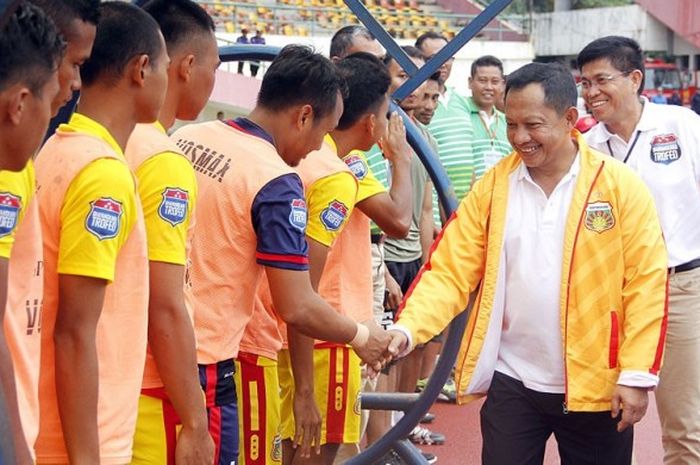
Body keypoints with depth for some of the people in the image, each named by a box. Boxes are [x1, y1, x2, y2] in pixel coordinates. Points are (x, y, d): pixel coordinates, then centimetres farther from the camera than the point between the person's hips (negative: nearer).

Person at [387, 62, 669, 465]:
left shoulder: (620, 186, -6)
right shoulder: (492, 187, 1)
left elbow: (646, 283, -6)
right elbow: (449, 271, -2)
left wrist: (637, 375, -11)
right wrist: (407, 328, -18)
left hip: (595, 386, -1)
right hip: (511, 382, 2)